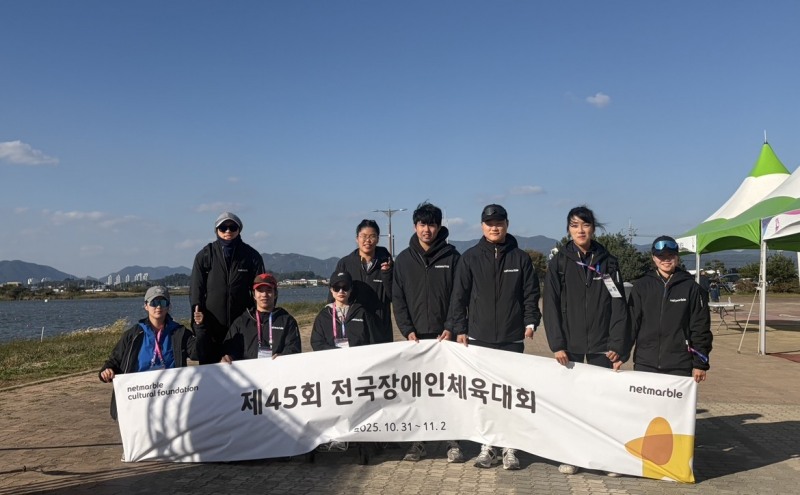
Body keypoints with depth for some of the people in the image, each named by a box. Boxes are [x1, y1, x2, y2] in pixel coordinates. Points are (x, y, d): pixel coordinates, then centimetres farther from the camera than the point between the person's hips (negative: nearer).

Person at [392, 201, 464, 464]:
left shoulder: (451, 257, 2)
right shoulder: (404, 259, 7)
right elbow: (398, 299, 5)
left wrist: (451, 328, -10)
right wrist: (408, 330, -6)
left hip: (445, 336, -2)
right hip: (415, 336, 2)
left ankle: (453, 443, 10)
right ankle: (417, 442, 13)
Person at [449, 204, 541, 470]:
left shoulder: (520, 258, 5)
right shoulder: (470, 257, 3)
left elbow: (531, 294, 6)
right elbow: (459, 296, 3)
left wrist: (530, 322, -6)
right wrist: (460, 329, -2)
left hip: (512, 338, 0)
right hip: (479, 337, 0)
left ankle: (510, 447, 14)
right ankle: (487, 445, 15)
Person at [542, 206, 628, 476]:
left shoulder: (608, 261, 5)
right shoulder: (559, 262, 2)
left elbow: (619, 305, 2)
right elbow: (550, 305, -3)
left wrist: (617, 344, -6)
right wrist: (557, 344, -10)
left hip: (601, 344, 0)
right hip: (570, 344, 0)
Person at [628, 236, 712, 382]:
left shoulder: (690, 287, 2)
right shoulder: (641, 286, 5)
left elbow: (701, 327, 2)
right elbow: (631, 321, 4)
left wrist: (700, 364, 0)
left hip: (680, 366, -1)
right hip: (645, 364, 1)